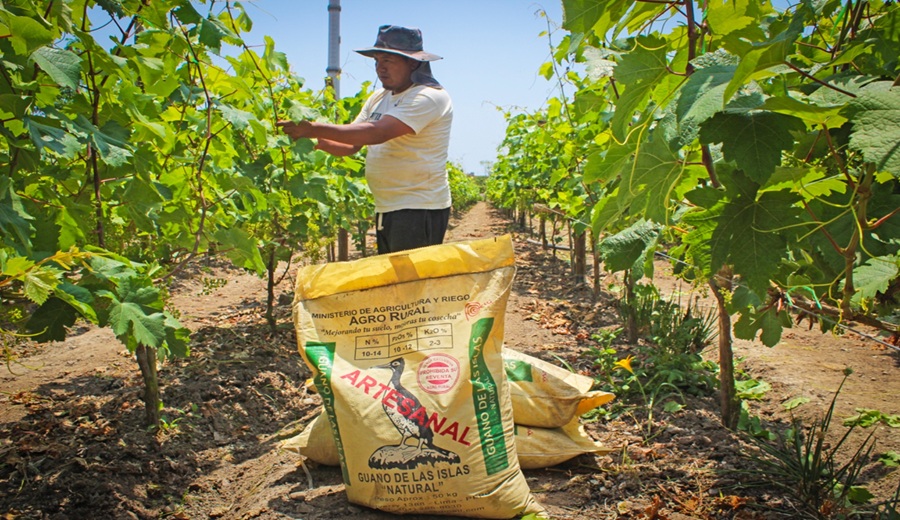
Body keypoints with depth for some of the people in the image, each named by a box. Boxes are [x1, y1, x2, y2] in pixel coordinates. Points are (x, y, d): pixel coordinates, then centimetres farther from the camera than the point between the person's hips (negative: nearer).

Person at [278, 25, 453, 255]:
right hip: (386, 209, 9)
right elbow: (351, 145, 8)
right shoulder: (378, 98, 14)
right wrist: (315, 140, -11)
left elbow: (376, 133, -26)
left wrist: (315, 129, -27)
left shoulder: (429, 97, -14)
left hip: (419, 209, -9)